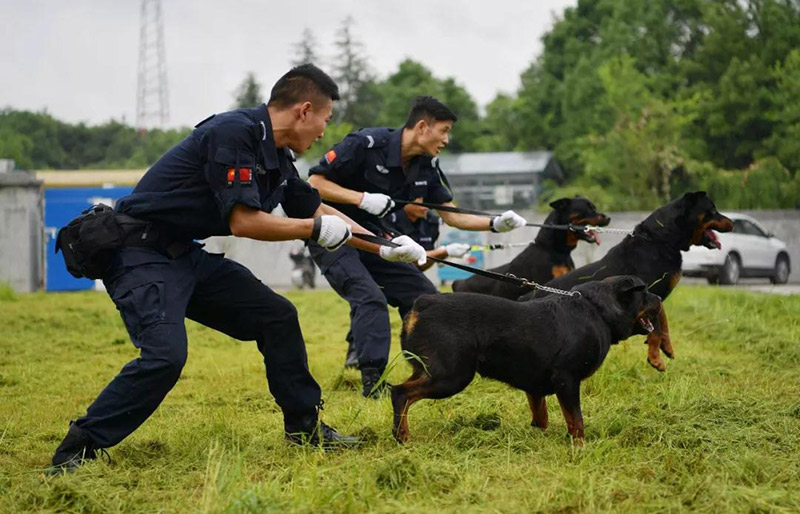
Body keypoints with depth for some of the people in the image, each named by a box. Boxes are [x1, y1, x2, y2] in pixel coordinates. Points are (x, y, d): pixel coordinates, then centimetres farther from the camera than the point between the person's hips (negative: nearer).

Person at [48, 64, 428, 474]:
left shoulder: (275, 156, 8)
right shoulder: (234, 133, -20)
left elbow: (318, 210, 22)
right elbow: (244, 221, -24)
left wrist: (384, 248, 24)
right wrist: (317, 230, -12)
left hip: (187, 256, 10)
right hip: (140, 255, -10)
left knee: (277, 316, 9)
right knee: (165, 355, -26)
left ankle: (305, 427, 22)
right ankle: (77, 452, -15)